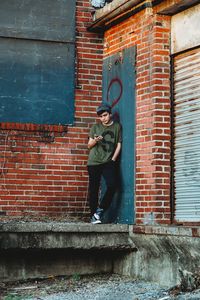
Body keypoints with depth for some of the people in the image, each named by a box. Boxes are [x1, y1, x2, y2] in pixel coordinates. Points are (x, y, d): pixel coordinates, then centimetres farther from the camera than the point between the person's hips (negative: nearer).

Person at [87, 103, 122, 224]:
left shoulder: (117, 127, 10)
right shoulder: (95, 127, 13)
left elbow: (119, 144, 7)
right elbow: (89, 145, 13)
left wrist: (113, 159, -4)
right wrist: (95, 140, -9)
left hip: (108, 161, -1)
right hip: (94, 162, 1)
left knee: (112, 185, -20)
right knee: (93, 188, -1)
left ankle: (100, 210, -6)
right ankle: (94, 215, 6)